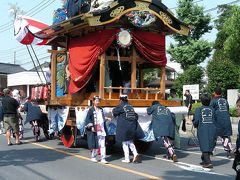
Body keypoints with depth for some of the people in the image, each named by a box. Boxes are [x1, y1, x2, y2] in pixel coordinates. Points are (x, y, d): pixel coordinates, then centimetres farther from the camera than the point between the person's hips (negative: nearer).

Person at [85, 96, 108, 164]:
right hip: (95, 131, -5)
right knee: (95, 145, 4)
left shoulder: (101, 110, 15)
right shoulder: (91, 110, -4)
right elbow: (88, 119, -9)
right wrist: (91, 127, -19)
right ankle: (93, 157, 21)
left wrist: (105, 129, 20)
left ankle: (103, 159, 1)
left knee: (103, 145, -1)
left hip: (102, 130, 5)